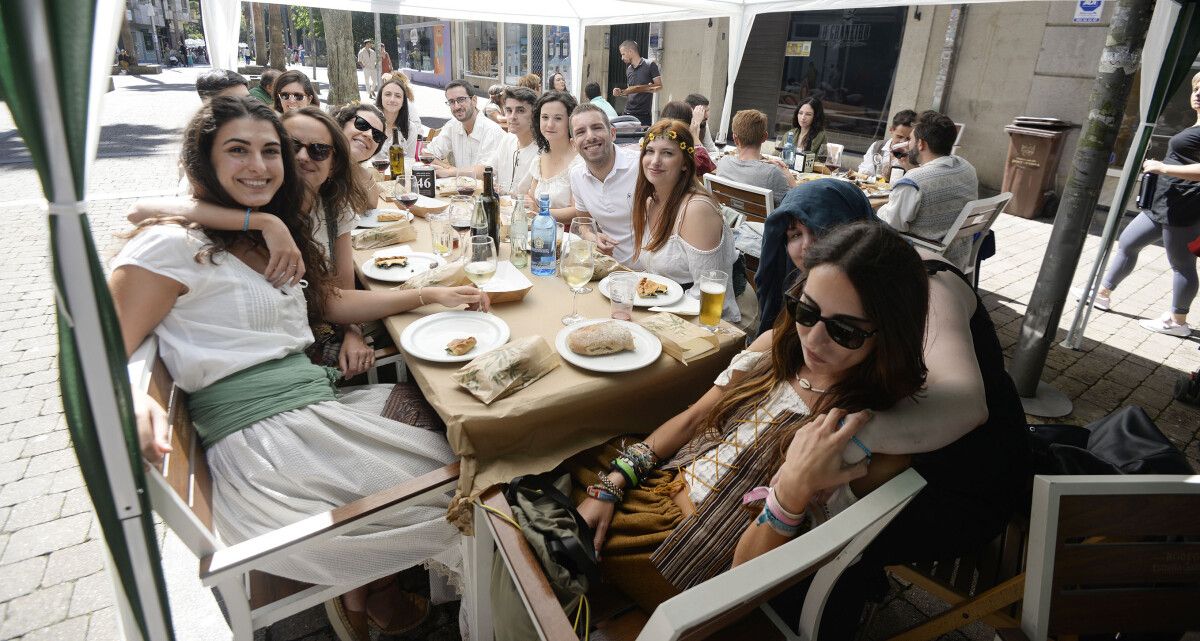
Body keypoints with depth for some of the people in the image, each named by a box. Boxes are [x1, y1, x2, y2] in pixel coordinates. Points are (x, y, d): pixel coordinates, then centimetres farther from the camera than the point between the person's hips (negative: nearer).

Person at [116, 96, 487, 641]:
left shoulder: (272, 239, 16)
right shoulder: (171, 246, -8)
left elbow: (328, 302, 18)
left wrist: (430, 296, 13)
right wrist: (134, 403, -34)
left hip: (318, 409, 8)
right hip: (263, 439, -8)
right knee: (452, 485, -9)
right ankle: (361, 586, 21)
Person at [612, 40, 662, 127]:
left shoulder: (650, 65, -3)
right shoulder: (628, 69, 16)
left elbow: (659, 87, -8)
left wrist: (641, 88, -19)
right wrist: (620, 92, 4)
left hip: (644, 114, -5)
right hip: (628, 113, 5)